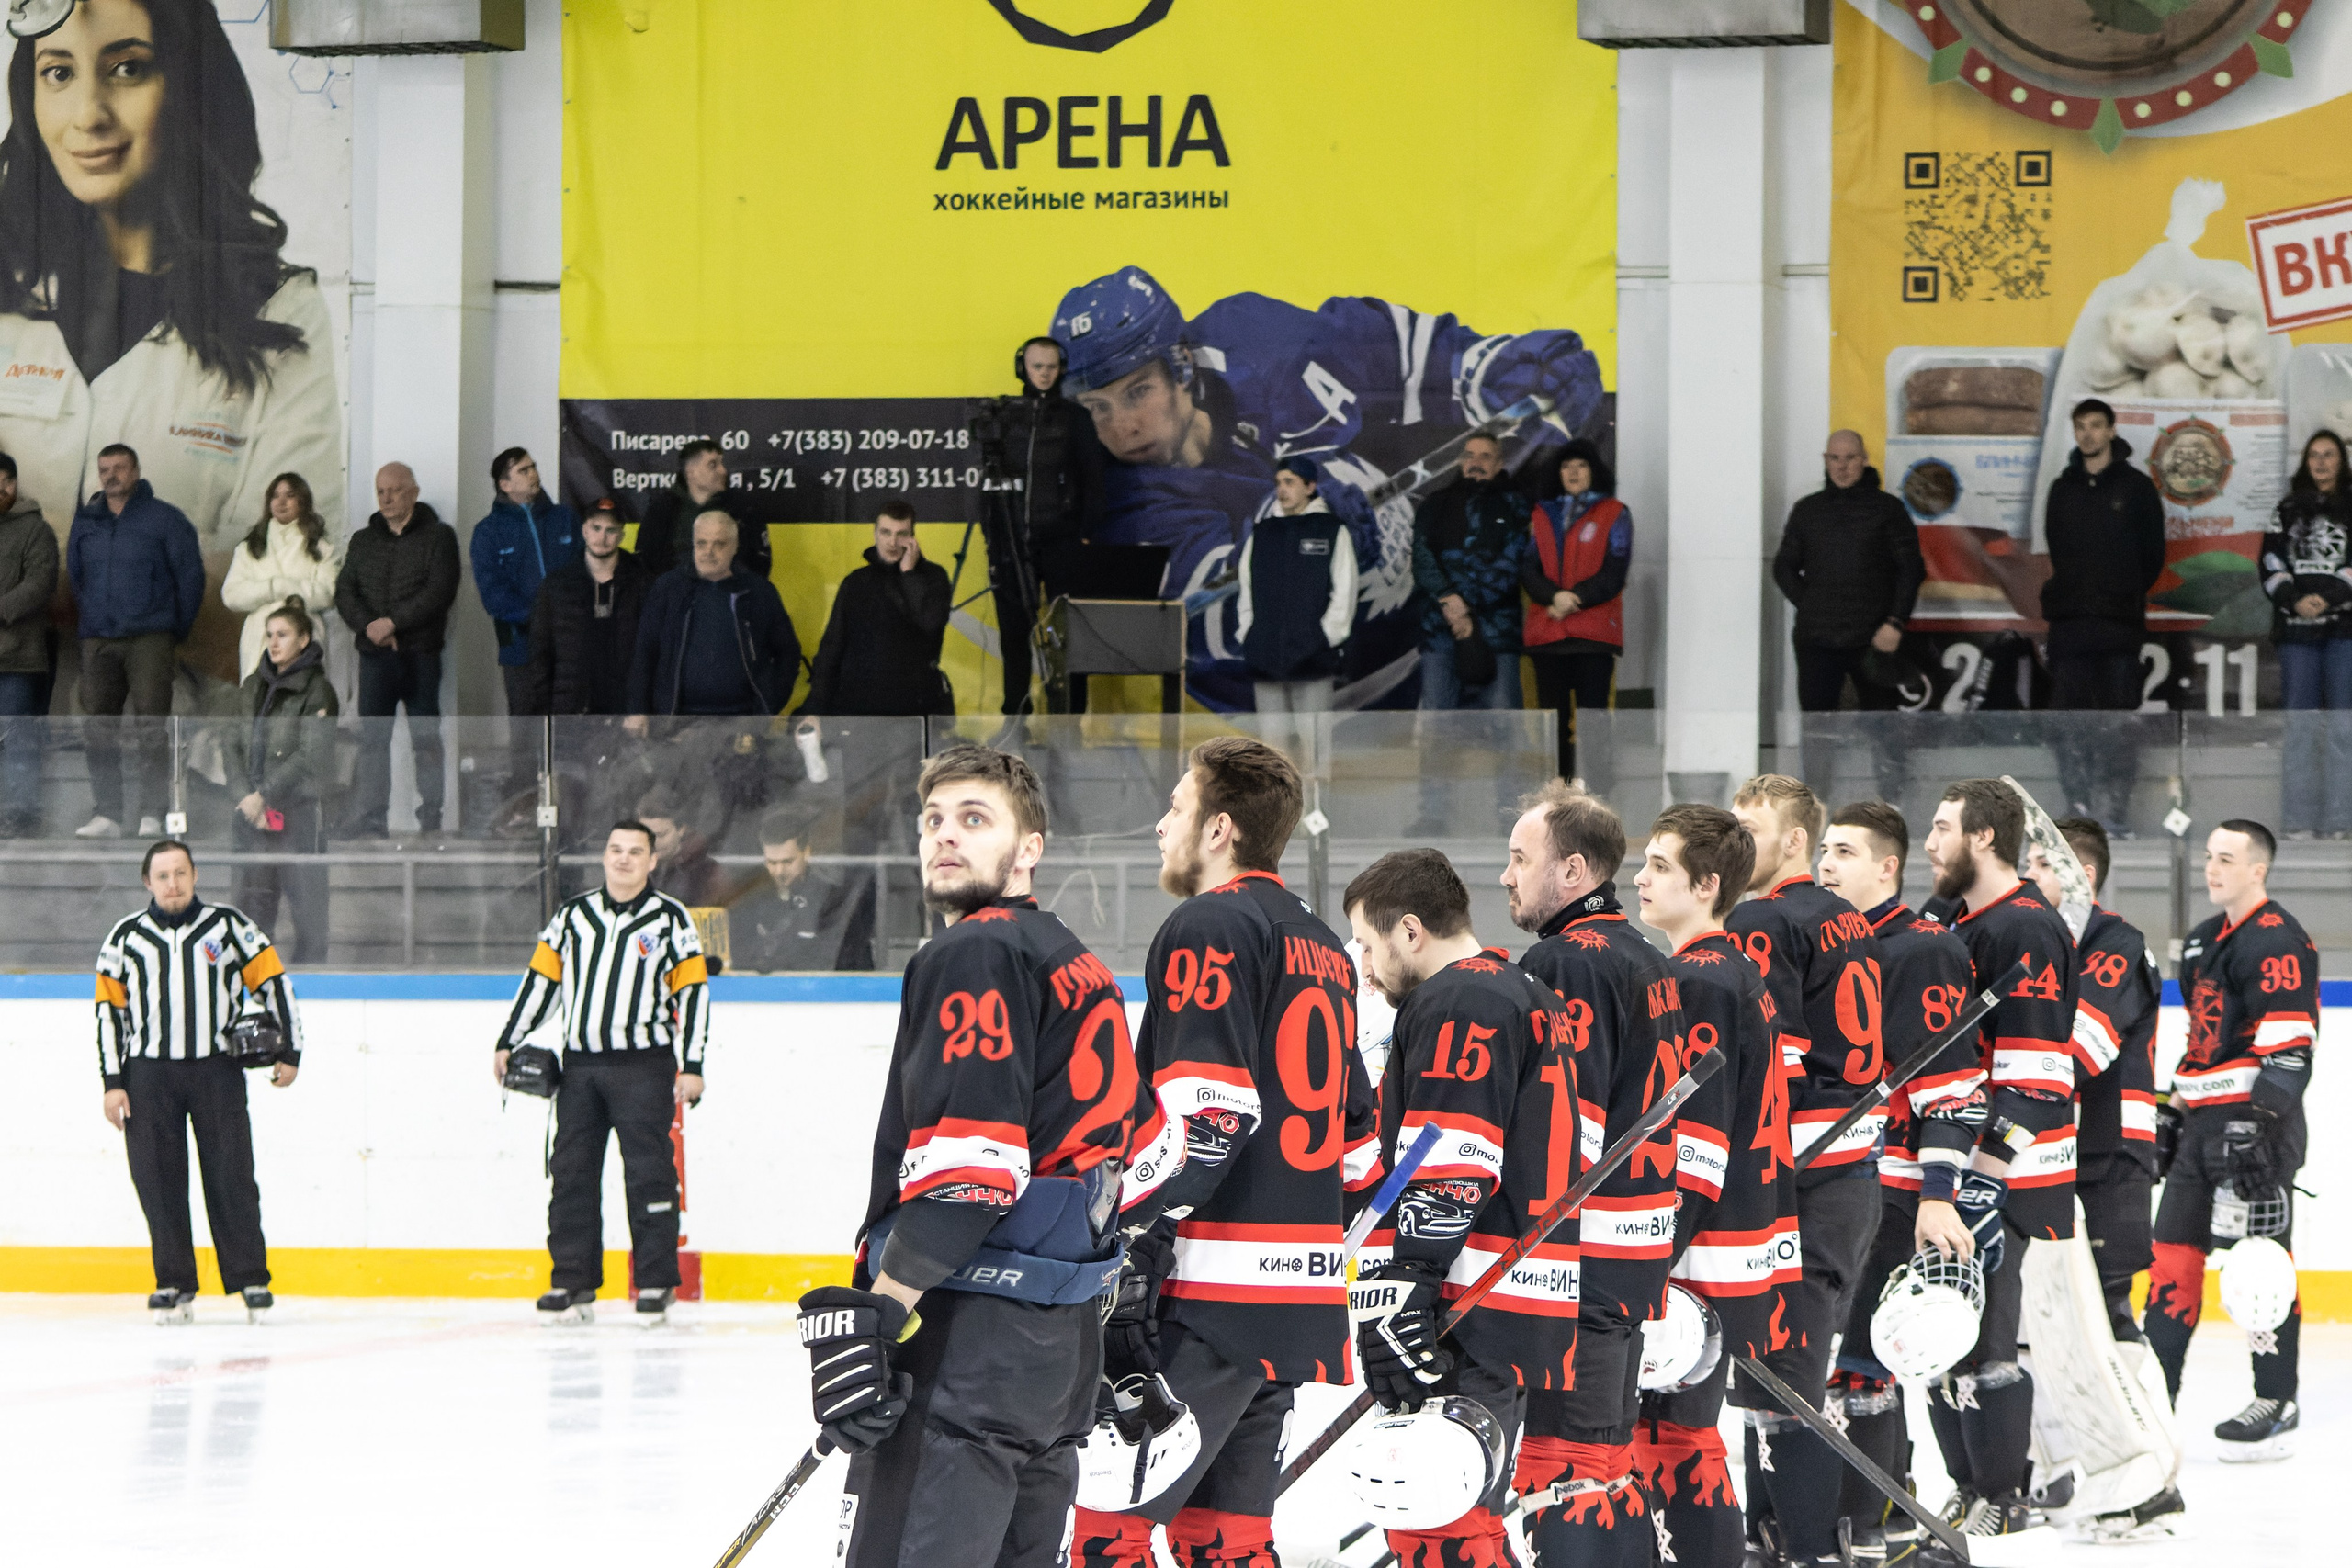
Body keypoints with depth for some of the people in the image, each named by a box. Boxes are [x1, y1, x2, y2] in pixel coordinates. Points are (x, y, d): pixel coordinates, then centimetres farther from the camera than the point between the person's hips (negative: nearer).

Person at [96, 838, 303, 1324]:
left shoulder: (228, 926, 5)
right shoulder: (126, 937, 8)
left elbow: (272, 981, 8)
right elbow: (110, 1009, 9)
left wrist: (289, 1052, 3)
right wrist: (113, 1082, 3)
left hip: (217, 1069, -1)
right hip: (149, 1073, 1)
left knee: (232, 1175, -5)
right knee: (158, 1182, -2)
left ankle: (251, 1280, 3)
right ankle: (174, 1285, 6)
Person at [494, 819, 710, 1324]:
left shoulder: (670, 918, 3)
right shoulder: (574, 915, 12)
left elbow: (693, 992, 0)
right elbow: (542, 978, 15)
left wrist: (692, 1065, -6)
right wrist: (508, 1043, 10)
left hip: (643, 1067, -4)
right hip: (580, 1064, 4)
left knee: (648, 1174, -5)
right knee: (571, 1173, 2)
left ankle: (657, 1283, 1)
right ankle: (573, 1284, 7)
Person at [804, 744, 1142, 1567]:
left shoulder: (973, 955, -9)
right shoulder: (1079, 968, 22)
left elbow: (967, 1163, -19)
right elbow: (1133, 1148, 26)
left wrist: (872, 1310, -22)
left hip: (967, 1336, -10)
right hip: (1063, 1338, 10)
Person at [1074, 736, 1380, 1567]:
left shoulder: (1209, 928, -8)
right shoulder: (1321, 948, 20)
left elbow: (1203, 1109, -19)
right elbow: (1357, 1132, 24)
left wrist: (1131, 1222, -18)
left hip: (1211, 1292, -9)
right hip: (1302, 1300, 9)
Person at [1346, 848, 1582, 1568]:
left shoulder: (1455, 1003, -11)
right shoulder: (1530, 999, 22)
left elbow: (1449, 1170, -20)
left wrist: (1405, 1290, -24)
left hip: (1466, 1318, -11)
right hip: (1523, 1316, 11)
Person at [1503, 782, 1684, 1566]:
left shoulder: (1566, 963, -14)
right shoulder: (1648, 963, 18)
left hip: (1575, 1246, -10)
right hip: (1640, 1251, 10)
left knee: (1560, 1463, -9)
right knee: (1605, 1456, 15)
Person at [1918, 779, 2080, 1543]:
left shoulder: (2026, 932, -15)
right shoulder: (1960, 927, 17)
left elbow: (2031, 1081, -21)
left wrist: (1986, 1181, -25)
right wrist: (1935, 1183, 24)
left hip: (2013, 1179, -10)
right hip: (1953, 1168, 10)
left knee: (1980, 1338, -10)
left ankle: (2004, 1501, -2)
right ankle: (1970, 1491, 19)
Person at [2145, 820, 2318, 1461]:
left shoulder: (2277, 941, -12)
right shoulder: (2204, 941, 18)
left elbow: (2288, 1046, -19)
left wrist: (2257, 1124, -25)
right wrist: (2174, 1113, 23)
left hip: (2259, 1122, -9)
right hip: (2205, 1122, 9)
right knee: (2173, 1255, 7)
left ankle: (2277, 1405, 1)